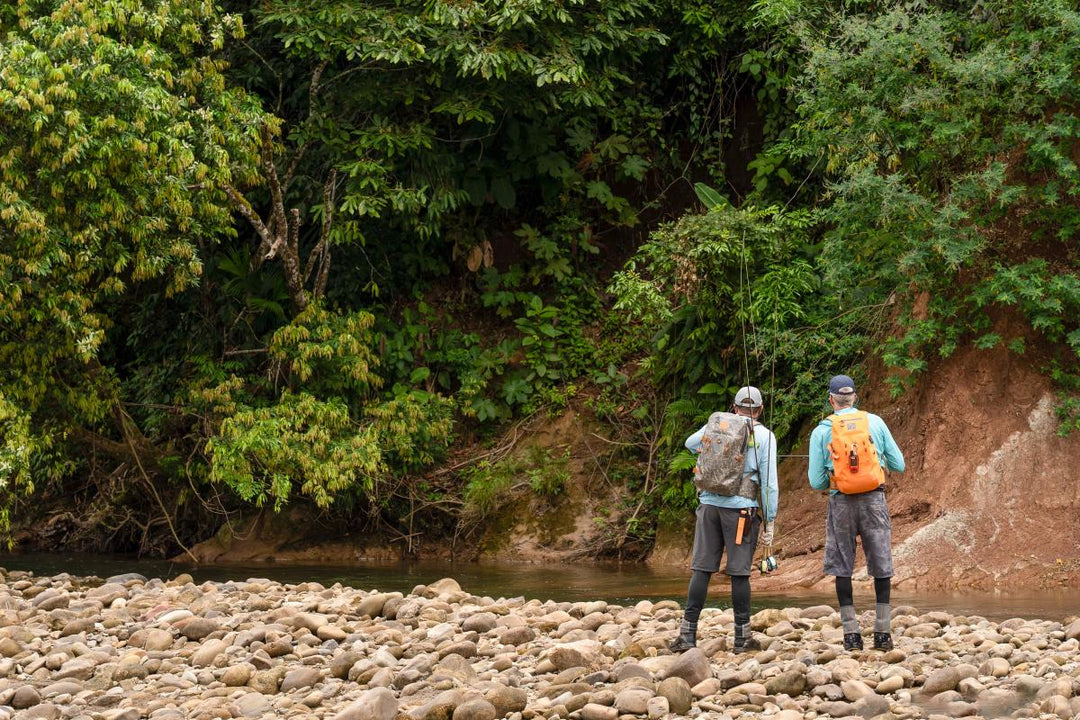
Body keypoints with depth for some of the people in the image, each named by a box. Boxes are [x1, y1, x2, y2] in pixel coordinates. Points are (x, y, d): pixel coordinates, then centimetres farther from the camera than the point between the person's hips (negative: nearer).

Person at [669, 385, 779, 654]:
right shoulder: (765, 436, 1)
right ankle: (742, 637, 6)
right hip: (741, 509, -3)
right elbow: (769, 482, -4)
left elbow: (690, 444, 32)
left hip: (710, 504, 3)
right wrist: (770, 522, 1)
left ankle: (687, 634, 0)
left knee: (702, 569, 4)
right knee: (739, 572, 1)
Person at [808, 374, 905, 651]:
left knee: (842, 568, 7)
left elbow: (816, 482, 0)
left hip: (841, 502, -1)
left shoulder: (821, 431, 0)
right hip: (874, 500, 1)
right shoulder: (875, 422, 3)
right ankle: (883, 633, 5)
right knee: (881, 566, 7)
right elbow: (899, 465, 8)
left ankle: (851, 634, 4)